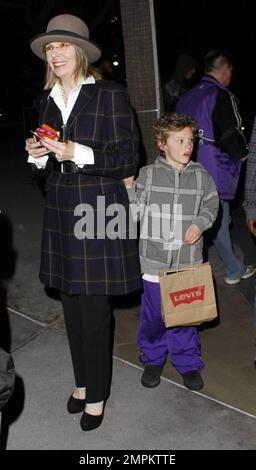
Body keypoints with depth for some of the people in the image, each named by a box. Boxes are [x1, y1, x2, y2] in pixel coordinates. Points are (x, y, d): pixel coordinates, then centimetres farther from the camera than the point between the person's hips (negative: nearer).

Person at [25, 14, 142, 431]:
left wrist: (78, 153, -19)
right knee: (72, 306, 13)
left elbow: (128, 159, -8)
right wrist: (38, 155, -4)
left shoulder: (110, 95, -5)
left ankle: (96, 396, 20)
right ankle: (82, 381, 33)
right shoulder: (48, 102, 13)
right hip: (62, 212, 6)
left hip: (99, 212, -5)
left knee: (94, 310, 0)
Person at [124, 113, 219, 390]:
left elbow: (211, 205, 13)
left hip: (188, 259, 1)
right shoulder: (147, 174, -3)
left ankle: (188, 362, 32)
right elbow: (134, 212, -2)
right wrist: (128, 187, -17)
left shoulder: (200, 176, 1)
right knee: (153, 313, 10)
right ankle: (152, 359, 33)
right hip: (155, 258, -1)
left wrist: (200, 223, -6)